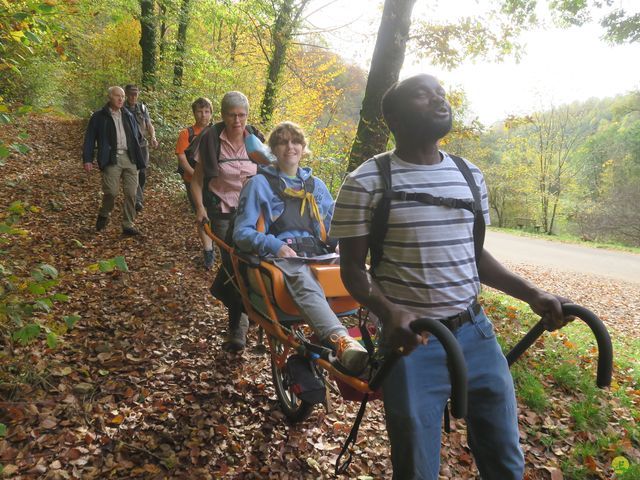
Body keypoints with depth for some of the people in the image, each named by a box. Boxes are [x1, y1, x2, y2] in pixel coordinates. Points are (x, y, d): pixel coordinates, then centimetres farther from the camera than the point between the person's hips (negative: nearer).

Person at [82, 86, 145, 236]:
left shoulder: (128, 116, 18)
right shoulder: (99, 116, 5)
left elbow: (137, 136, 28)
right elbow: (89, 138, 4)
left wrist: (137, 155, 20)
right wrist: (87, 159, -2)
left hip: (130, 158, 4)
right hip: (111, 159, -4)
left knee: (131, 193, -1)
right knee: (111, 191, -14)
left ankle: (128, 225, 7)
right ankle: (104, 215, 16)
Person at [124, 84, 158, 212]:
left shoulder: (142, 108, 9)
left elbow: (149, 125, 10)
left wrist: (153, 137, -7)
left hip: (142, 144, 4)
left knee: (142, 173, 6)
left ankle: (139, 197, 26)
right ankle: (138, 200, -12)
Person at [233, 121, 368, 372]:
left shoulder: (316, 185, 26)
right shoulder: (259, 184, 13)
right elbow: (241, 232, 6)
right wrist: (275, 245, -13)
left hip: (320, 254, 5)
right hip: (282, 256, -4)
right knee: (303, 282, -41)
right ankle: (342, 341, -63)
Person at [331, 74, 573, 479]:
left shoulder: (470, 175, 8)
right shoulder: (367, 182, -9)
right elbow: (353, 266, -7)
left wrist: (531, 294, 4)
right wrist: (388, 311, -25)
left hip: (476, 331, 5)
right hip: (413, 342, -5)